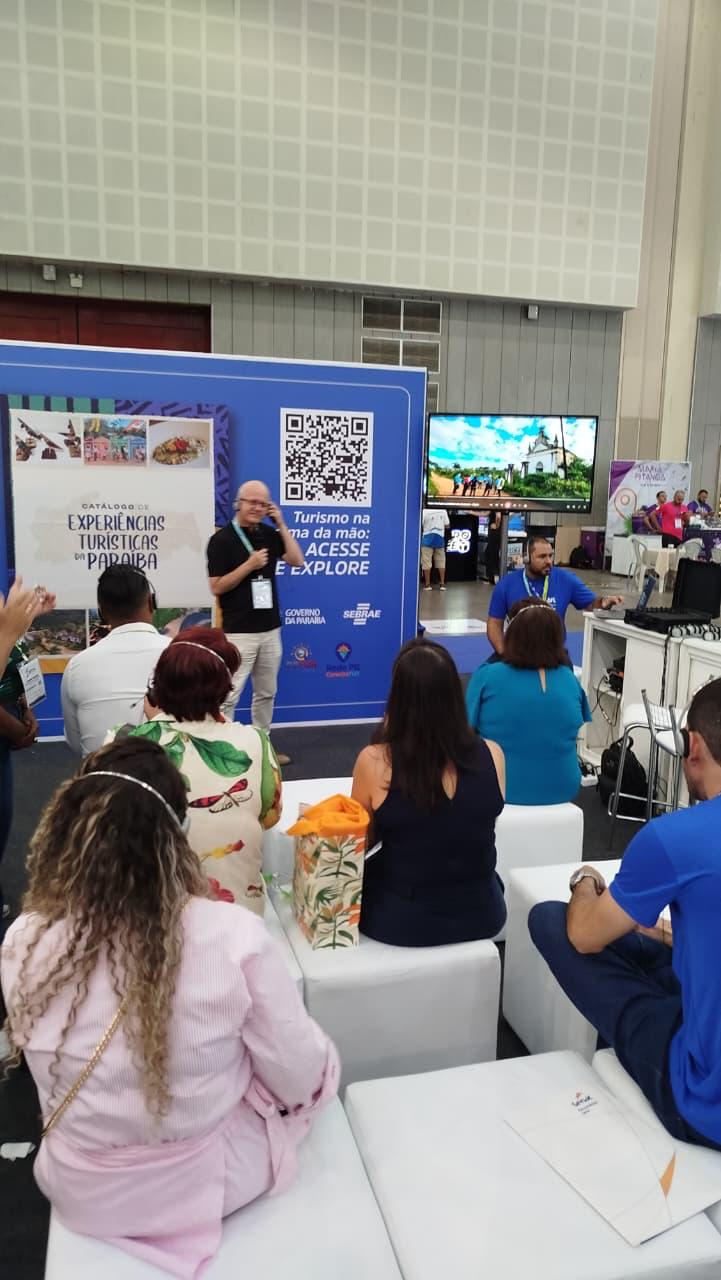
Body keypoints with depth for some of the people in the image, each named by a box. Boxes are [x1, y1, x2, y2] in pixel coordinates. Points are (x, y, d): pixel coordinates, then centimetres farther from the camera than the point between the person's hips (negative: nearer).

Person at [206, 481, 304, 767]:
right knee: (228, 695, -7)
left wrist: (281, 525, -4)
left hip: (270, 629, 6)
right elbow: (217, 587, -12)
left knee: (266, 692, 15)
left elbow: (297, 561, 1)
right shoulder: (222, 539, -8)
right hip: (238, 632, -6)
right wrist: (250, 565, -20)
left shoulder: (269, 534, 8)